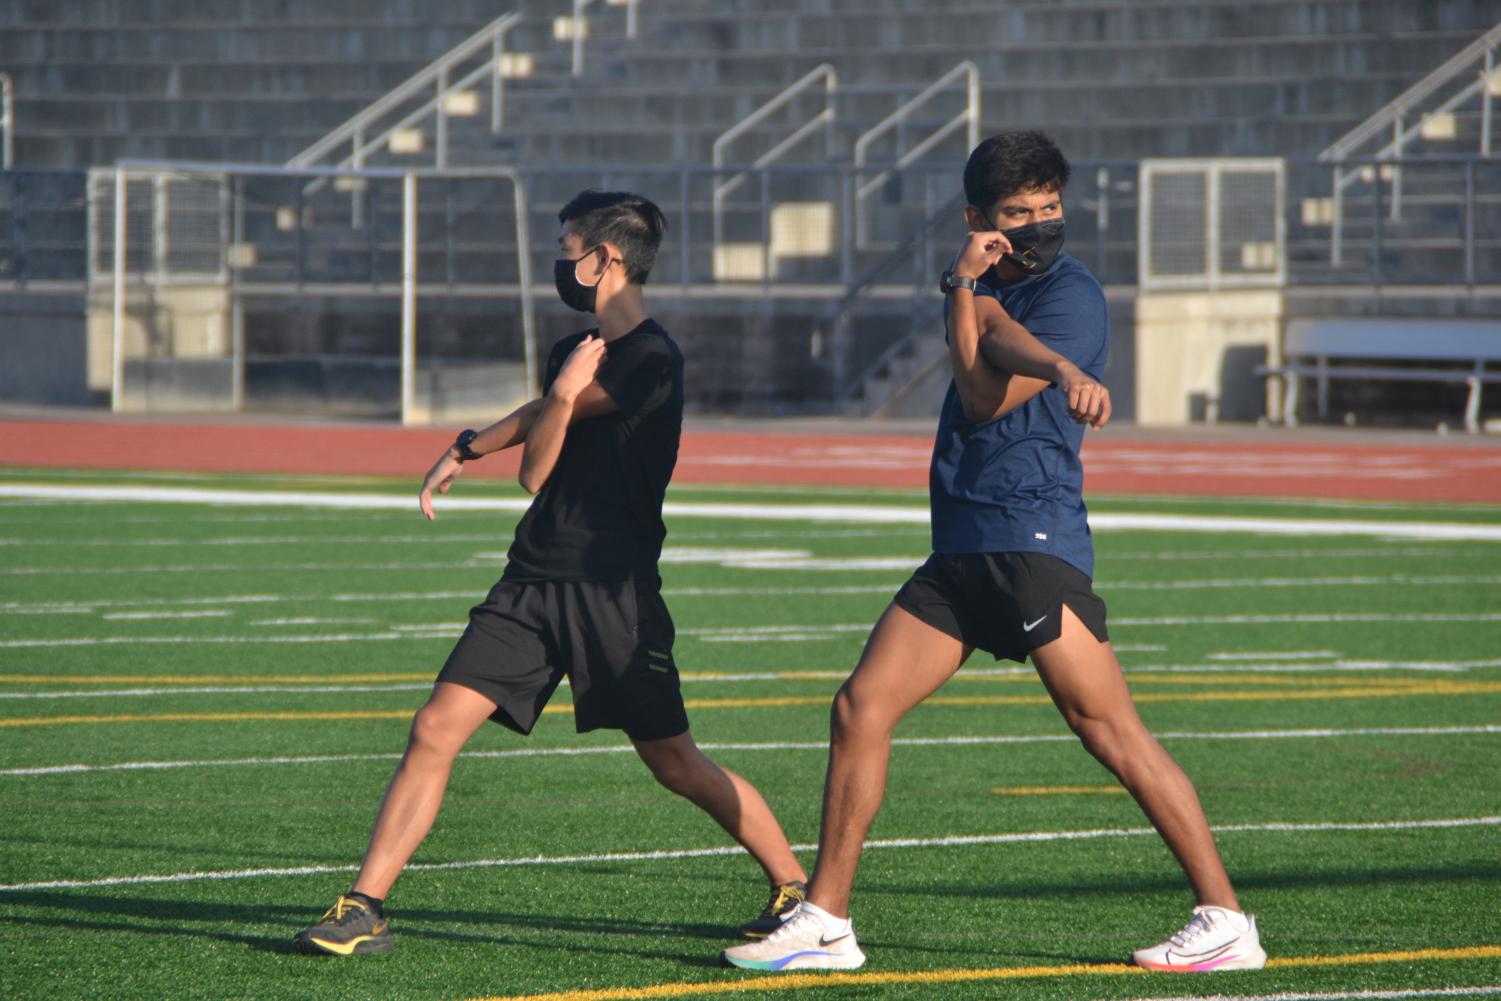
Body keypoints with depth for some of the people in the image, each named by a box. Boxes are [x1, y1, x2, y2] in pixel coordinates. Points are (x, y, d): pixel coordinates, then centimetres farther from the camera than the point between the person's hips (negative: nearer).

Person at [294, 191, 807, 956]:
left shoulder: (649, 361, -12)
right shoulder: (574, 353, 14)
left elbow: (540, 424, -6)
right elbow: (535, 471, 8)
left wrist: (488, 438, 11)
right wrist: (561, 397, -9)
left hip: (614, 590, -7)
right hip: (533, 581, 7)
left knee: (675, 764, -3)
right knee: (435, 730, -5)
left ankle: (793, 887, 14)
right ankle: (364, 908, -4)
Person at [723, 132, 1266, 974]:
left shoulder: (1072, 295, -5)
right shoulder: (993, 285, 15)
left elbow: (988, 398, -11)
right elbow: (1000, 333, -10)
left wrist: (962, 288, -5)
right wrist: (1062, 369, -30)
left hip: (1033, 541, -7)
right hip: (960, 548, 7)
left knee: (1110, 729, -11)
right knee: (859, 711, 2)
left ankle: (1226, 921, -9)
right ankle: (825, 921, 10)